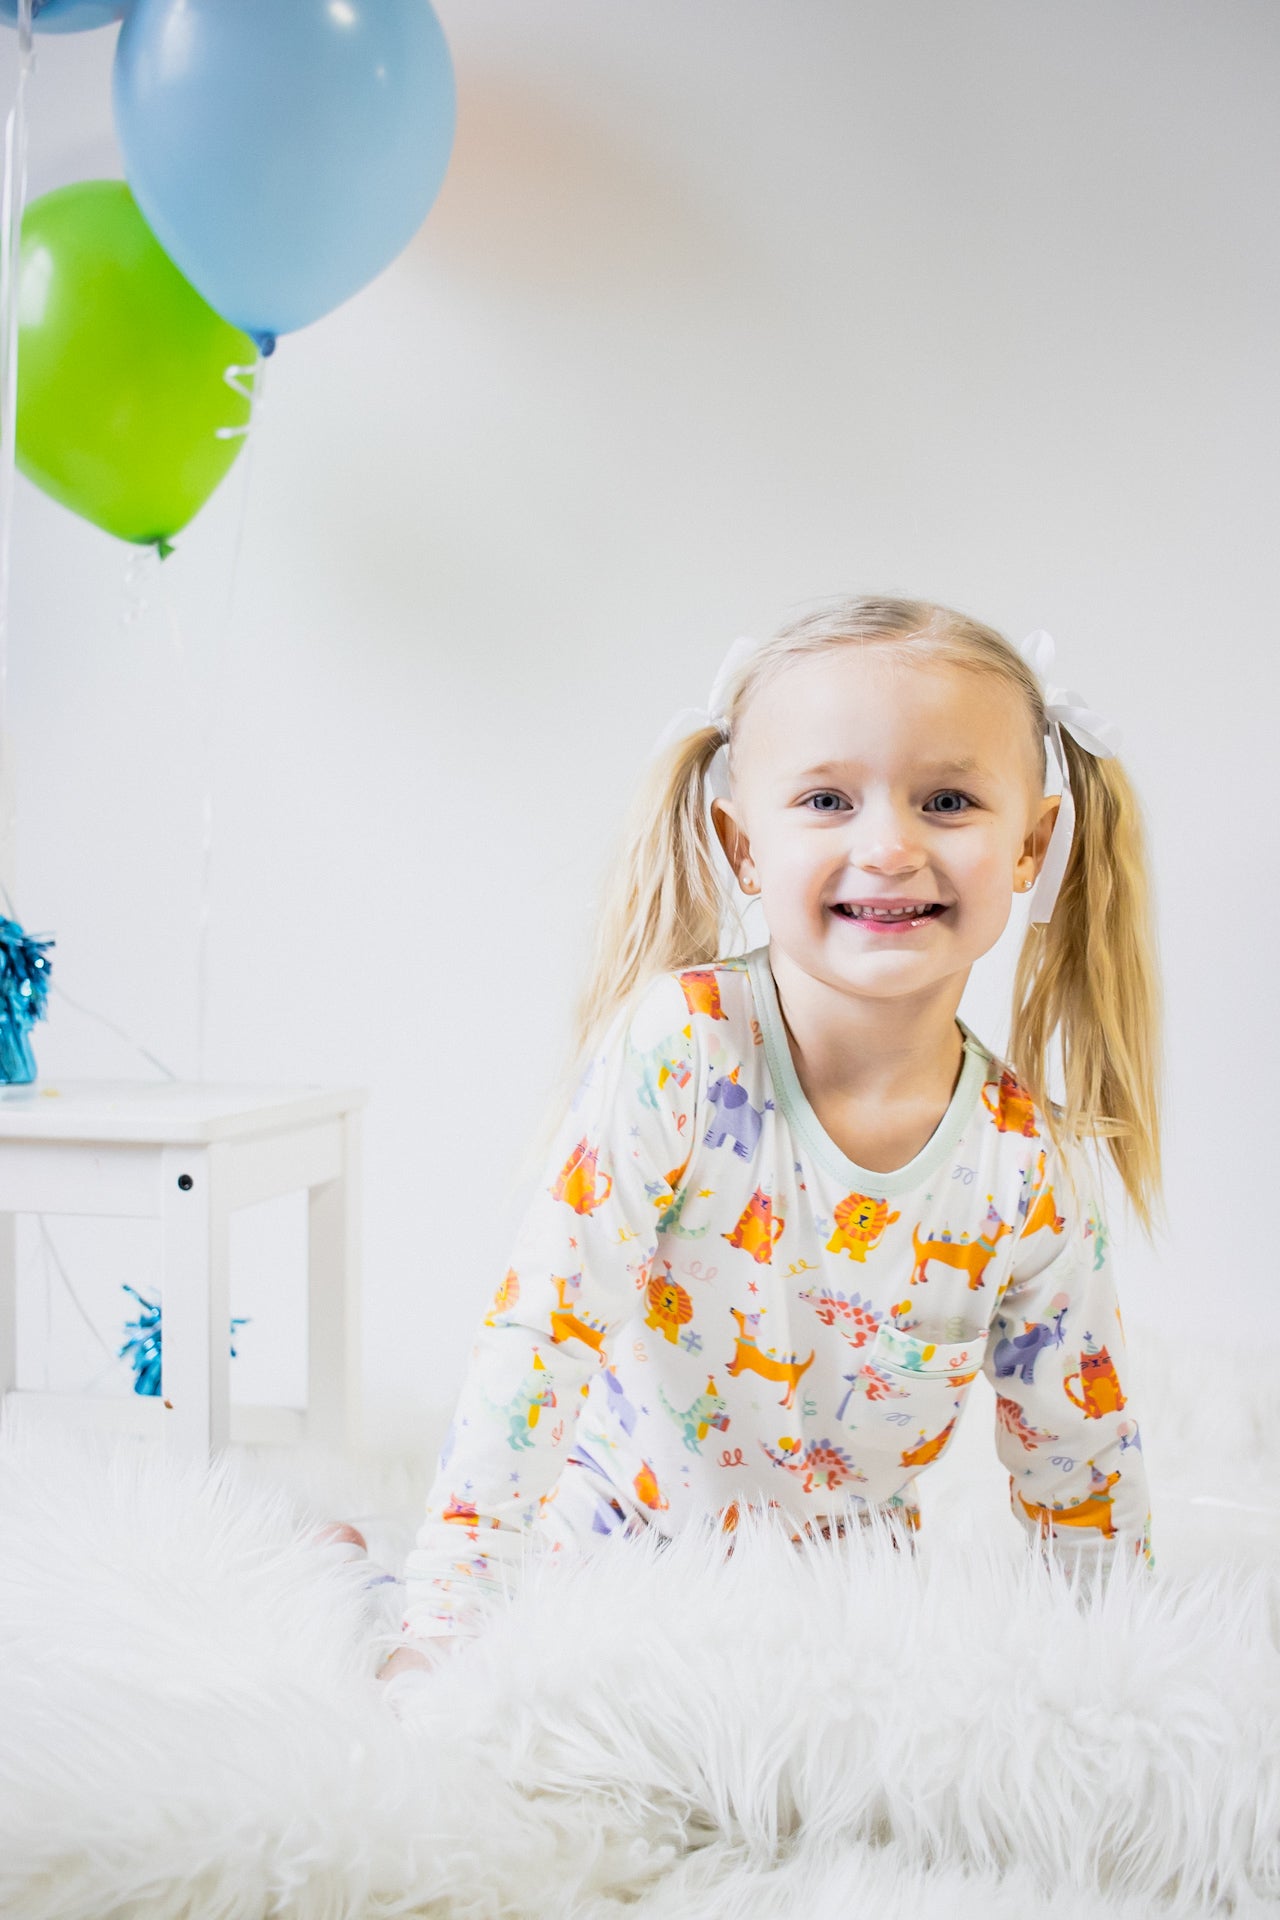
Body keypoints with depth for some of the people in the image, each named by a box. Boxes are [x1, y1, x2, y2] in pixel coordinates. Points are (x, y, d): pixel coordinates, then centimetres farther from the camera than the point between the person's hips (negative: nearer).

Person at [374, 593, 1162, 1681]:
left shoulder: (1037, 1169, -15)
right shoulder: (678, 1044, -24)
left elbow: (1080, 1468, -1)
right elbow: (541, 1328, -25)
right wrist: (446, 1626, -27)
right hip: (614, 1548, -3)